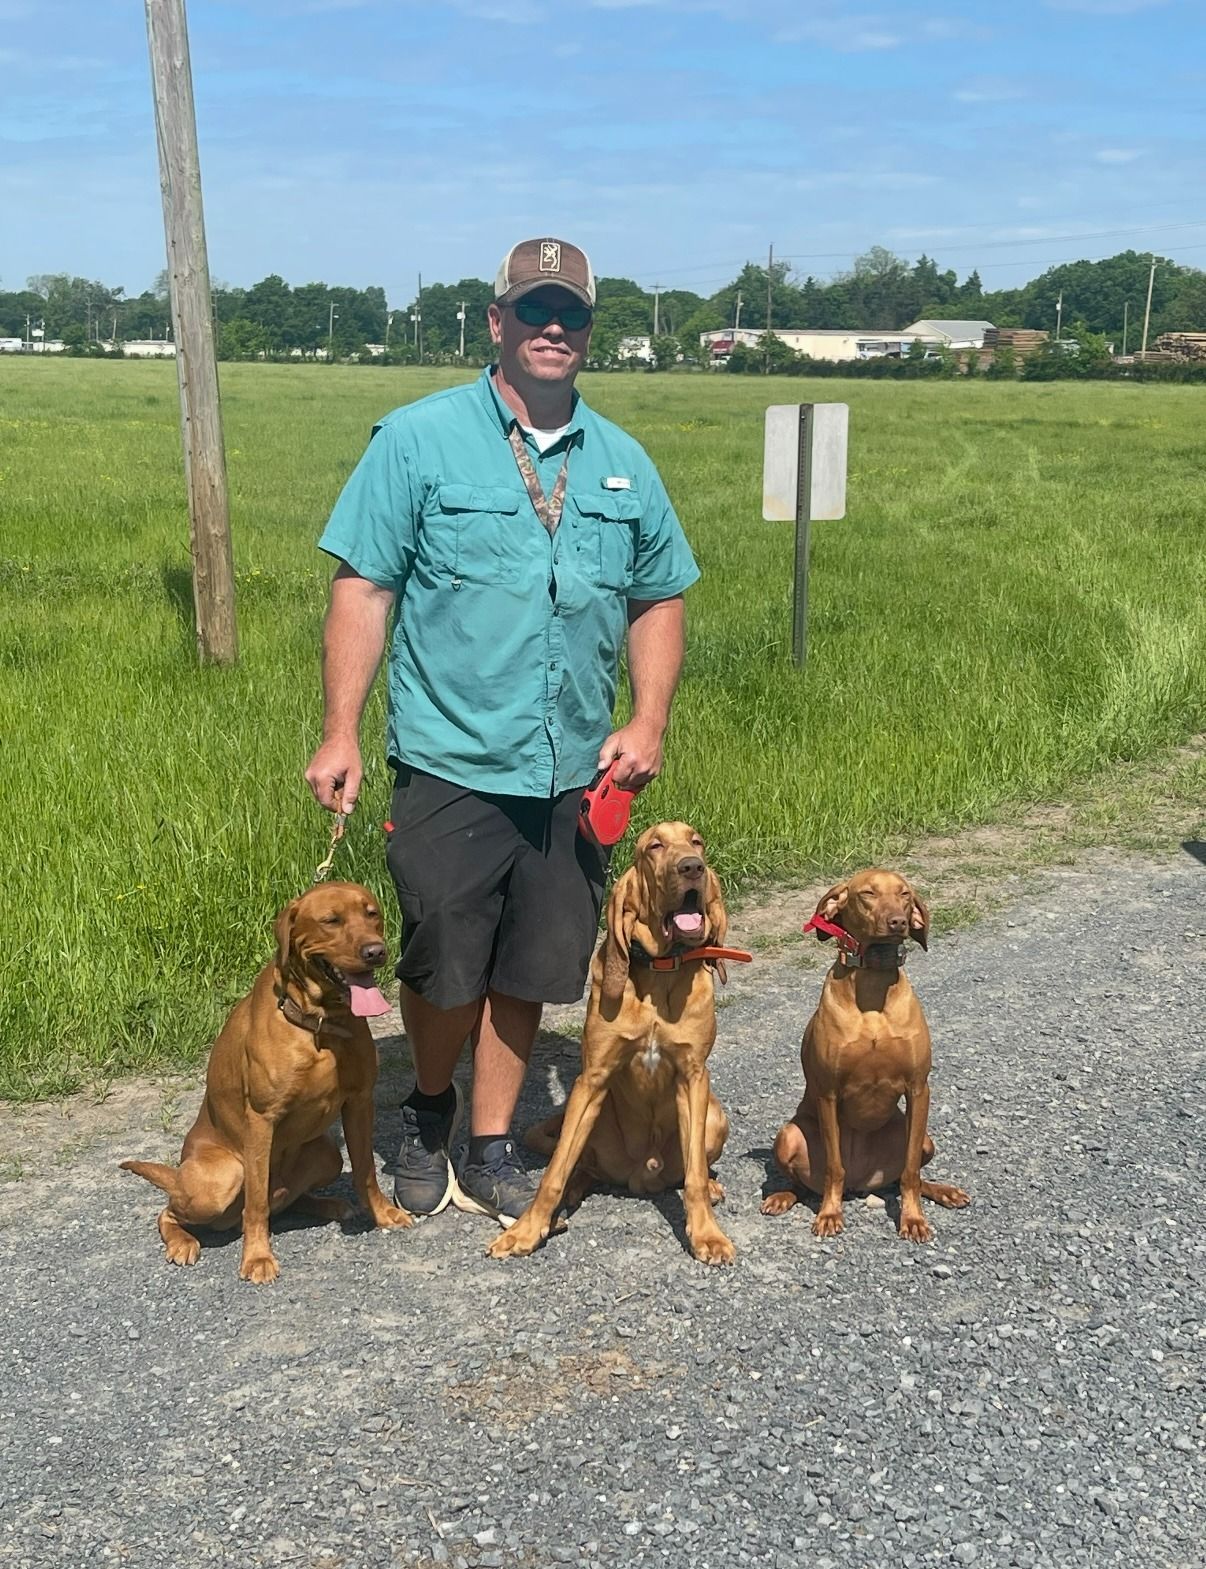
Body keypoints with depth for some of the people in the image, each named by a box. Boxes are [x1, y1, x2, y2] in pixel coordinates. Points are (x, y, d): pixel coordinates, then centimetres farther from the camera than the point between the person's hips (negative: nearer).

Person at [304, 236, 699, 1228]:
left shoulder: (622, 462, 9)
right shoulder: (417, 439, -4)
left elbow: (659, 598, 14)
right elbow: (364, 589, -6)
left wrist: (649, 721, 2)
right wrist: (341, 734, -11)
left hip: (573, 775, 4)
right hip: (450, 766, -3)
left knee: (527, 972, 11)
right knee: (445, 970, 3)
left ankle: (491, 1149, 28)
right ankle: (429, 1110, 33)